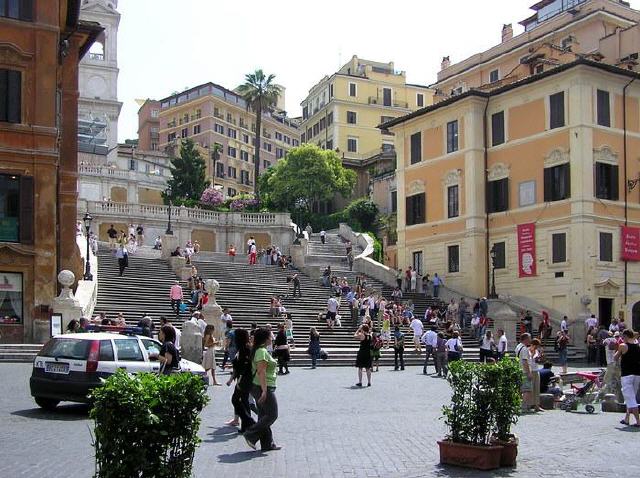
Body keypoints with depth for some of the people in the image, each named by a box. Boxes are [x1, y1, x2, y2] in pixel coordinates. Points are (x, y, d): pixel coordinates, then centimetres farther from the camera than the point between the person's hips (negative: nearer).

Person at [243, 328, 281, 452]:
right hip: (264, 388, -10)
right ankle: (251, 435, -5)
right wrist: (264, 391, -27)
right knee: (272, 415, -4)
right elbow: (261, 372, -24)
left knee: (264, 416, 11)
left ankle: (267, 444, 16)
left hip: (258, 387, 10)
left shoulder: (258, 351, 14)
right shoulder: (262, 351, -17)